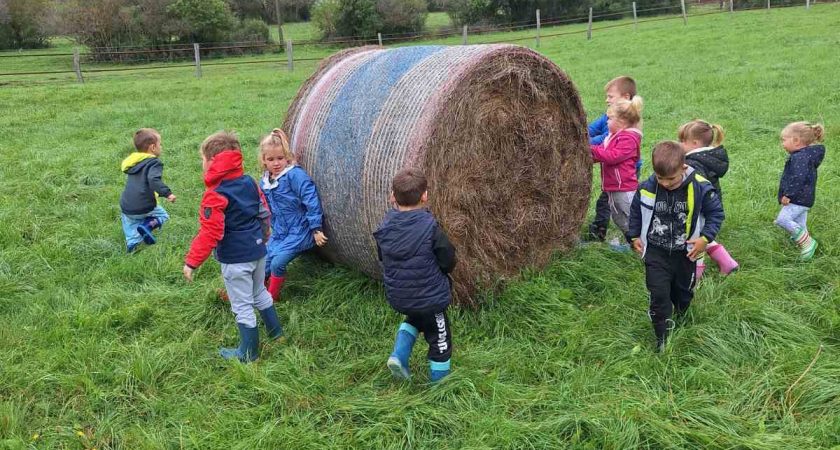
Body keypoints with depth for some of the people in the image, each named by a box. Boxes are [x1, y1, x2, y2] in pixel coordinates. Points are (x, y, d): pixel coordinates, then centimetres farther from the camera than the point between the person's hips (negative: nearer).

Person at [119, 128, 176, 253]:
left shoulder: (133, 162, 16)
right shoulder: (154, 162, -10)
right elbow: (154, 180, -28)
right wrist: (167, 193, -30)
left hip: (126, 206, 6)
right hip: (144, 207, -6)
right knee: (163, 215, 19)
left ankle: (132, 240, 1)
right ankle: (148, 225, -9)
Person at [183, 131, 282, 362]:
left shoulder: (215, 195, -21)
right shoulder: (249, 182, 0)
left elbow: (210, 234, -24)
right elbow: (264, 212, 10)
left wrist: (192, 262, -19)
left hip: (235, 259, -7)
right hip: (258, 251, 7)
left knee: (242, 305, 6)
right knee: (260, 293, 27)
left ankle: (249, 352, 18)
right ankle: (275, 330, 42)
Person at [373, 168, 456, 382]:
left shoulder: (385, 228, -8)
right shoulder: (430, 228, -21)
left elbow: (382, 257, 6)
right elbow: (448, 262, -13)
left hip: (397, 298, 5)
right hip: (430, 298, -4)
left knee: (415, 318, 33)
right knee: (439, 338, 17)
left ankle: (399, 355, 17)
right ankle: (440, 378, 31)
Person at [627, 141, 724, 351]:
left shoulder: (700, 188, -19)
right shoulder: (646, 189, -15)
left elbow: (716, 212, -4)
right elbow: (635, 212, 5)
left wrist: (705, 238, -13)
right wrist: (634, 237, 5)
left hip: (685, 253, 1)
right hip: (656, 253, 0)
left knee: (683, 293, 20)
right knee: (659, 295, -4)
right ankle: (662, 339, 10)